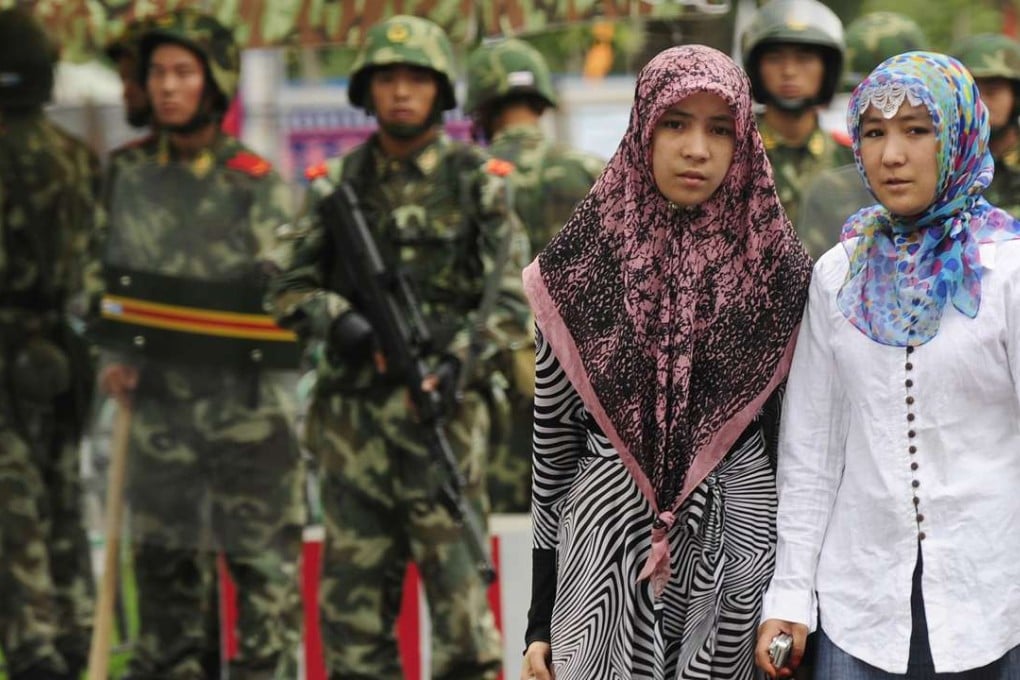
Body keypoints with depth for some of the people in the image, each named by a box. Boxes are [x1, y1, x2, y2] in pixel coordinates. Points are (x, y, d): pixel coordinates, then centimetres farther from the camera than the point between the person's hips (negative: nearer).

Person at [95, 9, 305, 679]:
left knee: (264, 562, 0)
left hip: (247, 402, -5)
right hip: (159, 403, 5)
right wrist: (115, 355, 5)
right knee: (164, 561, 13)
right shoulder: (130, 173, 6)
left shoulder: (255, 182, -8)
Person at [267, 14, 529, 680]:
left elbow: (512, 294, -3)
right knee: (352, 579, 6)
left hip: (444, 406, -3)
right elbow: (291, 288, 10)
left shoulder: (477, 181, 3)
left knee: (455, 573, -3)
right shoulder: (337, 183, 11)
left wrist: (461, 357, -18)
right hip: (352, 411, 3)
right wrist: (338, 321, -10)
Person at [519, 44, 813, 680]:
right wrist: (541, 619, 3)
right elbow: (553, 437, 3)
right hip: (607, 539, 0)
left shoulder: (779, 266, -2)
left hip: (738, 537, 0)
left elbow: (794, 433, 4)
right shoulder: (580, 266, -2)